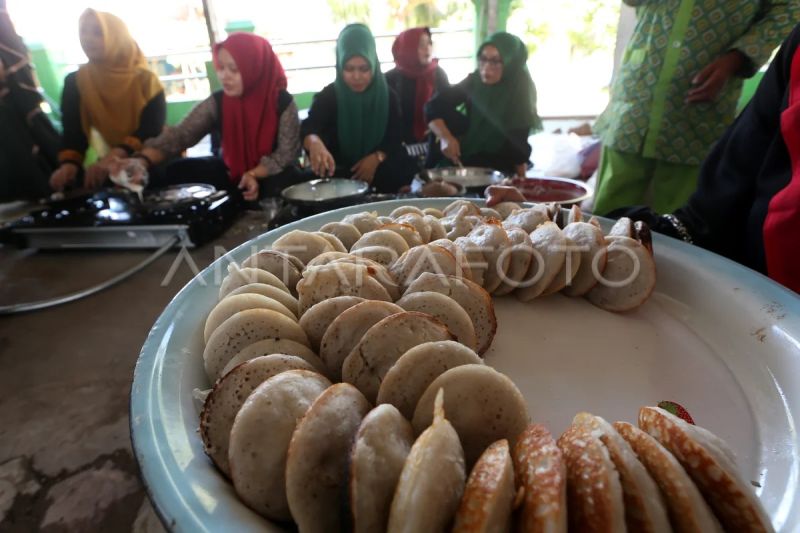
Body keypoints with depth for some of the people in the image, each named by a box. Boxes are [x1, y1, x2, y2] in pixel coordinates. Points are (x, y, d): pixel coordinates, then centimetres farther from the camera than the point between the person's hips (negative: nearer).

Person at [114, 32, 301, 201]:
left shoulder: (283, 103, -17)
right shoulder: (216, 103, -8)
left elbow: (286, 153, -17)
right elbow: (180, 135, -17)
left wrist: (254, 174, -33)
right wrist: (143, 160, -35)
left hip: (271, 175, -3)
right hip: (231, 172, 4)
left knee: (282, 184, -37)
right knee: (176, 173, -14)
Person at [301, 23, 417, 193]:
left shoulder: (388, 96, 1)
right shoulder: (328, 97, -7)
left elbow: (394, 138, 4)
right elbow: (308, 129, -25)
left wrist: (377, 157, -18)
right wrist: (315, 143, -50)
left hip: (381, 171, 2)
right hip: (340, 173, -1)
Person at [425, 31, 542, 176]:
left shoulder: (521, 93, -11)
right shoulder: (474, 82, -8)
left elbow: (520, 147, -7)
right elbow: (433, 107, -8)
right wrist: (446, 137, -23)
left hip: (499, 172, -3)